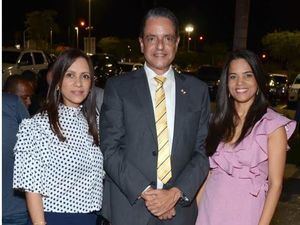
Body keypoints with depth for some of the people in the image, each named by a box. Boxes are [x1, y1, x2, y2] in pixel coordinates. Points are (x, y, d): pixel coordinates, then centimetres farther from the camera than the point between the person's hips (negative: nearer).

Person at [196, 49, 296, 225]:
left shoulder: (273, 125, -11)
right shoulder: (219, 120, 3)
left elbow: (275, 184, -9)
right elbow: (207, 169, 6)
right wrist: (195, 209, 1)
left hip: (246, 210, -3)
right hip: (209, 208, 4)